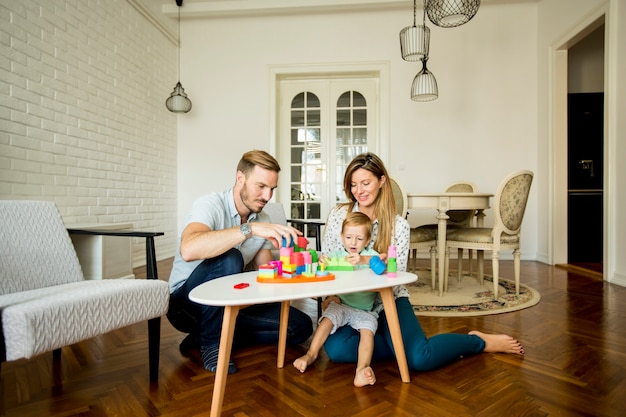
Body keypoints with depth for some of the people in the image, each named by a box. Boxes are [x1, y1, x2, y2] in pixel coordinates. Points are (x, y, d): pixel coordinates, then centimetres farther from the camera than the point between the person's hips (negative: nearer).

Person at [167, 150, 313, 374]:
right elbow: (189, 250, -40)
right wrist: (250, 229, -44)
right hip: (186, 301, -6)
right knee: (229, 260, -36)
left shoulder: (263, 221, 0)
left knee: (301, 326, -8)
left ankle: (205, 334, -2)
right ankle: (211, 343, -13)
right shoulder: (210, 205, -19)